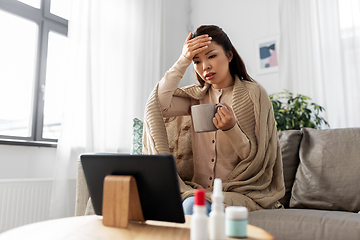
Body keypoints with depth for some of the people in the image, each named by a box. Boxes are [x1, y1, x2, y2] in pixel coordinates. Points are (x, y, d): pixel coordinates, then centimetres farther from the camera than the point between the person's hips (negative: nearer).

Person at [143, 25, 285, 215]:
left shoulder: (253, 94, -4)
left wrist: (231, 129, -24)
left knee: (193, 205, -32)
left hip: (241, 192, -3)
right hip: (200, 190, 3)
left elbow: (256, 158, -5)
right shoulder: (198, 96, 8)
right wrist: (183, 61, -7)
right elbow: (158, 105, -10)